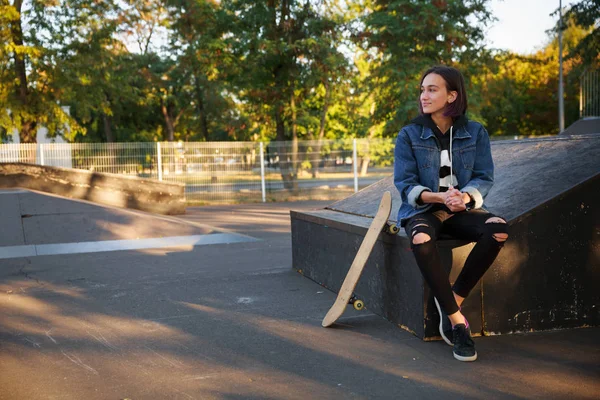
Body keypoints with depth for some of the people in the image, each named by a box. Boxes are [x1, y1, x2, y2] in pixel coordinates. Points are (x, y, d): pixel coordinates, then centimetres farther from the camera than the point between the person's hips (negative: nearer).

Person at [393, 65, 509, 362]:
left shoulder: (475, 133, 4)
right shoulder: (409, 135, 0)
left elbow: (484, 178, -1)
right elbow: (405, 184, -5)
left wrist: (465, 197, -24)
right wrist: (439, 197, -24)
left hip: (461, 210, 2)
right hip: (422, 209, -2)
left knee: (498, 229, -31)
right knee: (421, 240, -38)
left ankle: (452, 300, -17)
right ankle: (457, 321, -27)